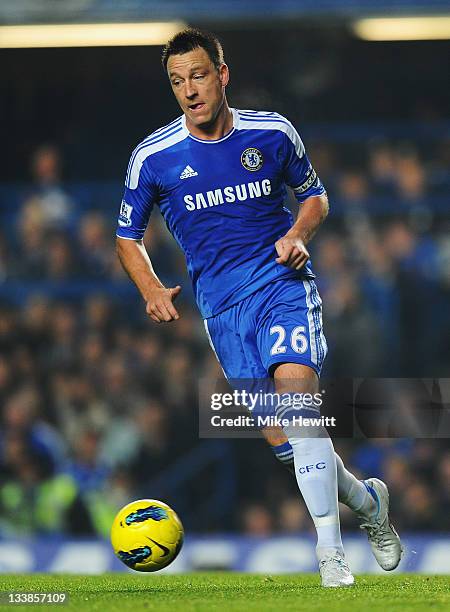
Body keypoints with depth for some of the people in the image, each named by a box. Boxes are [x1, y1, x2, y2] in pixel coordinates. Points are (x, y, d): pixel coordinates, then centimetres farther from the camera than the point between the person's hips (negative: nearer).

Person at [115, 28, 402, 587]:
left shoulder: (272, 133, 1)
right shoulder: (152, 157, 0)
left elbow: (314, 195, 16)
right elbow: (128, 236, 11)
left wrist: (298, 233, -5)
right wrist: (151, 289, -7)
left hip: (283, 280, -2)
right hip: (221, 305, 2)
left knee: (293, 385, -27)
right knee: (281, 438, -3)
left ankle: (329, 550, -24)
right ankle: (367, 501, 26)